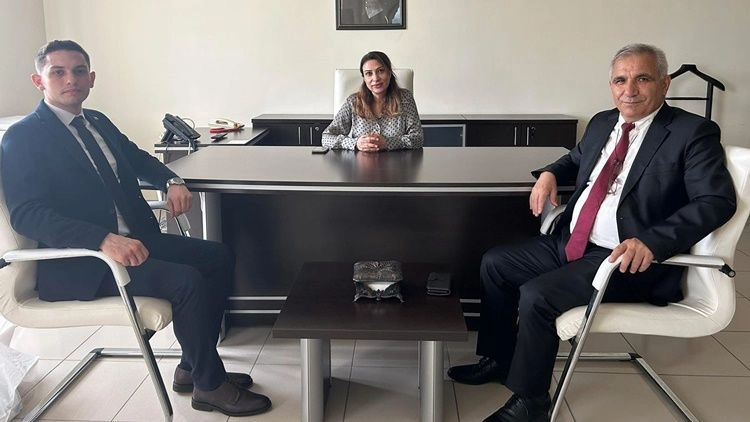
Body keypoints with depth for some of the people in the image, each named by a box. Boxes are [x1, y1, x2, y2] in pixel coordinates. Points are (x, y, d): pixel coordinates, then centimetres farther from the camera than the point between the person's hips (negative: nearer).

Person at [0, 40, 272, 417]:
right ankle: (210, 386, -4)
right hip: (77, 262, -9)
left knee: (218, 257, 2)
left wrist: (171, 182, 5)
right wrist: (103, 239, -36)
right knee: (187, 281, -25)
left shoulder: (97, 122, 15)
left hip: (134, 237, 9)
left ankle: (193, 367, 11)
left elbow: (137, 159, 29)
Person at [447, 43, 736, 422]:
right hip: (569, 243, 9)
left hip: (626, 258, -8)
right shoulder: (602, 123, 13)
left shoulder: (693, 133, -10)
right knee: (494, 263, 8)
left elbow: (718, 200, -19)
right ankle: (499, 360, 24)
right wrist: (550, 174, 8)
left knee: (536, 295, -24)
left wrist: (652, 241, -33)